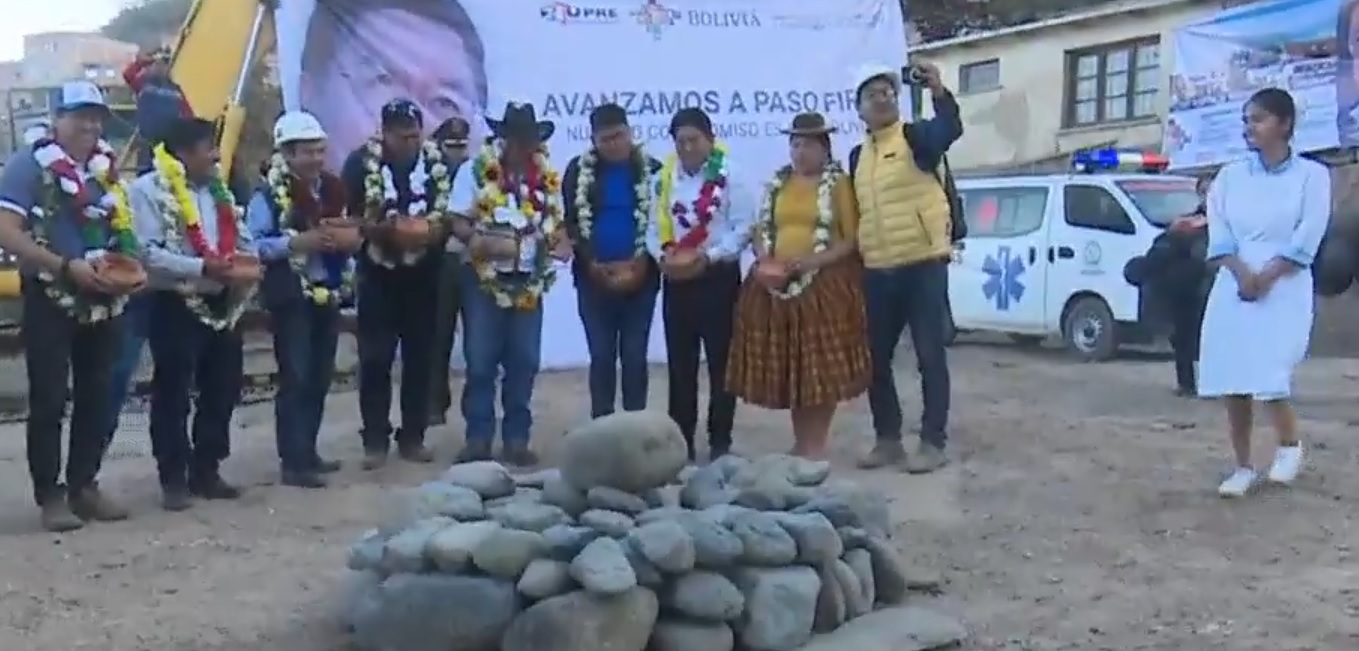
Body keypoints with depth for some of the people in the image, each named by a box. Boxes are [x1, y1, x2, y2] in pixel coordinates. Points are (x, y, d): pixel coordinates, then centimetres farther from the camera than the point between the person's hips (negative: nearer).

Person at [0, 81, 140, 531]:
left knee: (96, 396, 11)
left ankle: (84, 485, 21)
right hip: (51, 298, -6)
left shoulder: (106, 167, 9)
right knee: (49, 400, -1)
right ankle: (50, 495, 6)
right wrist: (67, 266, -22)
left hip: (102, 300, 6)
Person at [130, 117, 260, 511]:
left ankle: (206, 472, 22)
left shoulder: (218, 189, 15)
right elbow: (149, 253, -19)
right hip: (174, 305, -7)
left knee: (222, 389, 10)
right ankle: (173, 480, 7)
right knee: (172, 394, -1)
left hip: (221, 304, 7)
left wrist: (246, 263, -7)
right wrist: (203, 267, -25)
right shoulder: (149, 190, -9)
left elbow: (242, 239, 15)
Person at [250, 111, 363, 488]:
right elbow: (255, 244, -17)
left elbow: (350, 233, 17)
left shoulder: (332, 188, 11)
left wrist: (348, 238, -5)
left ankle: (307, 452, 23)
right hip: (291, 298, -7)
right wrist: (300, 242, -24)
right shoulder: (269, 193, -9)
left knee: (319, 378, 12)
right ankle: (293, 462, -3)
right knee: (295, 379, -7)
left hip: (329, 294, 7)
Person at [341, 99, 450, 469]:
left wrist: (432, 232, -17)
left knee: (420, 357, 7)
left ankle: (413, 437, 18)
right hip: (378, 275, -2)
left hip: (424, 274, 2)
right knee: (375, 359, -1)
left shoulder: (439, 162, 0)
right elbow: (349, 218, -8)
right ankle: (375, 440, 8)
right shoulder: (362, 162, -7)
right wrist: (385, 229, -24)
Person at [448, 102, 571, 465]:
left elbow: (556, 222, 13)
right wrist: (476, 240, -23)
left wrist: (560, 242, -8)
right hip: (485, 279, -3)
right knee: (481, 361, 0)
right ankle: (479, 438, 9)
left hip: (529, 282, 3)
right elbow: (458, 221, -5)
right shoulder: (474, 170, -3)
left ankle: (517, 438, 15)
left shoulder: (548, 178, 7)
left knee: (524, 362, 6)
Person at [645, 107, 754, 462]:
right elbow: (654, 226, 7)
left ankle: (720, 442, 12)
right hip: (677, 280, 4)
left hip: (718, 277, -4)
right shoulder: (665, 177, 7)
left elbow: (744, 227, -10)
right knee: (680, 363, 8)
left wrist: (709, 256, -19)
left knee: (721, 362, 4)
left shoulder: (728, 175, -6)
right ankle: (681, 441, 16)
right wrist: (662, 254, -12)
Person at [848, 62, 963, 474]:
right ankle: (888, 439, 21)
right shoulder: (858, 156, 14)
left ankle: (933, 443, 5)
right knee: (876, 359, 9)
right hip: (876, 272, 6)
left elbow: (950, 130, -25)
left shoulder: (916, 137, -2)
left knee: (930, 356, -1)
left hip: (922, 265, -6)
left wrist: (938, 92, -41)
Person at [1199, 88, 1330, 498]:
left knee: (1269, 377, -14)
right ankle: (1243, 467, 12)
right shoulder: (1230, 176, 10)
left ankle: (1290, 445, 15)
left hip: (1285, 290, -4)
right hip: (1233, 287, 4)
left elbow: (1306, 241, -7)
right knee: (1233, 382, 0)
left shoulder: (1311, 175, 1)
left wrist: (1265, 278, -13)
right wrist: (1243, 274, -13)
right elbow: (1219, 233, 2)